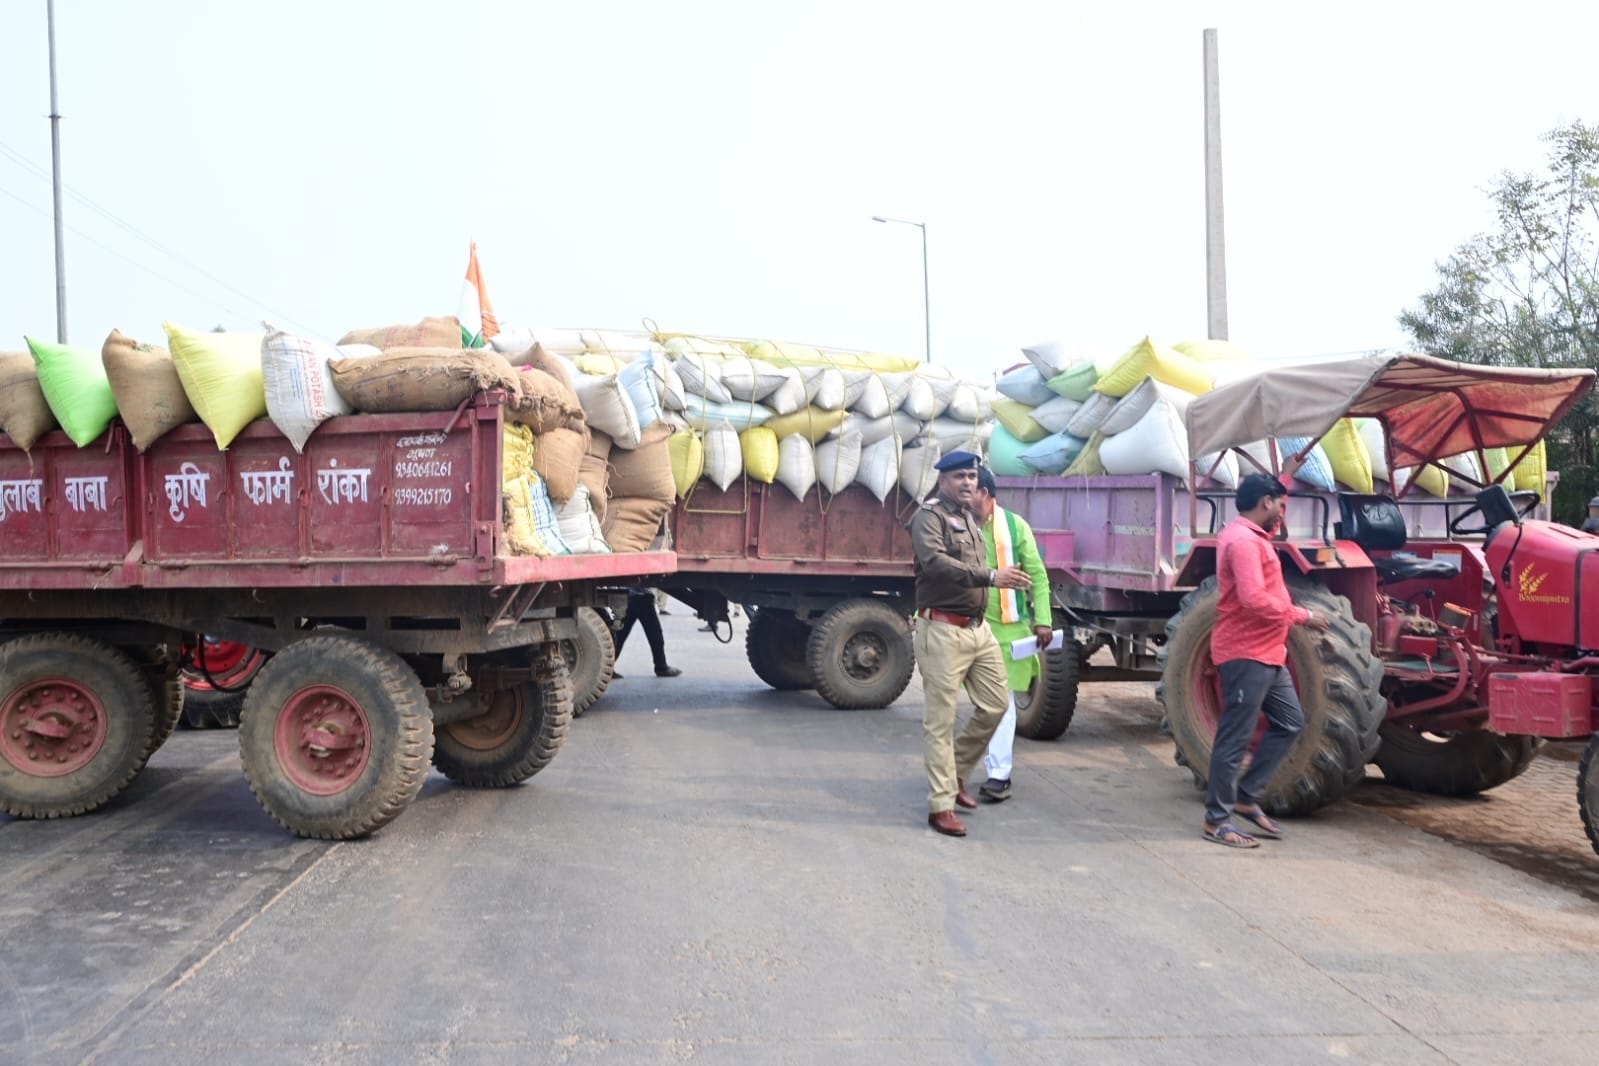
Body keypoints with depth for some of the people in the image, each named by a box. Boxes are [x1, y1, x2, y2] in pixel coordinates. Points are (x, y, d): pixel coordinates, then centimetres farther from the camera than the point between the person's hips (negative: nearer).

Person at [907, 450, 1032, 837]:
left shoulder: (970, 517, 18)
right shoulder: (929, 516, -10)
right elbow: (936, 562, -27)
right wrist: (990, 576, -37)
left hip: (979, 628, 9)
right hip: (943, 630, -8)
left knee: (994, 707, 11)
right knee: (941, 721, -3)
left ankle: (955, 772, 30)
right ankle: (940, 805, 3)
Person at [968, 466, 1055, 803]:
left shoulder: (1014, 525, -1)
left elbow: (1036, 574, 1)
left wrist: (1043, 620, -6)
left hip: (1009, 627, -2)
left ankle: (999, 774, 1)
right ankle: (997, 768, 22)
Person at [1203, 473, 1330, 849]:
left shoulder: (1252, 536, 17)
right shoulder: (1242, 540, -18)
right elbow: (1254, 599, -27)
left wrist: (1271, 529, 20)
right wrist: (1303, 616, -19)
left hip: (1266, 653, 11)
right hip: (1245, 653, -11)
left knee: (1289, 722, 16)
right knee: (1235, 737, -4)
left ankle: (1247, 797, 21)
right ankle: (1217, 820, 5)